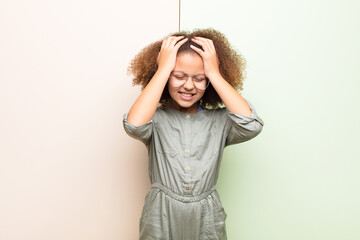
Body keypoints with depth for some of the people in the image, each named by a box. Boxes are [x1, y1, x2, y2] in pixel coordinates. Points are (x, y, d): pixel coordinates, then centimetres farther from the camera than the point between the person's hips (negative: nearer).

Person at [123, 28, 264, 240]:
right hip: (161, 219, -1)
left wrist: (214, 73, -17)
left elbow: (251, 125, -22)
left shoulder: (220, 120, -3)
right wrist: (163, 68, -20)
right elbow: (134, 125, -28)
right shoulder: (156, 118, -6)